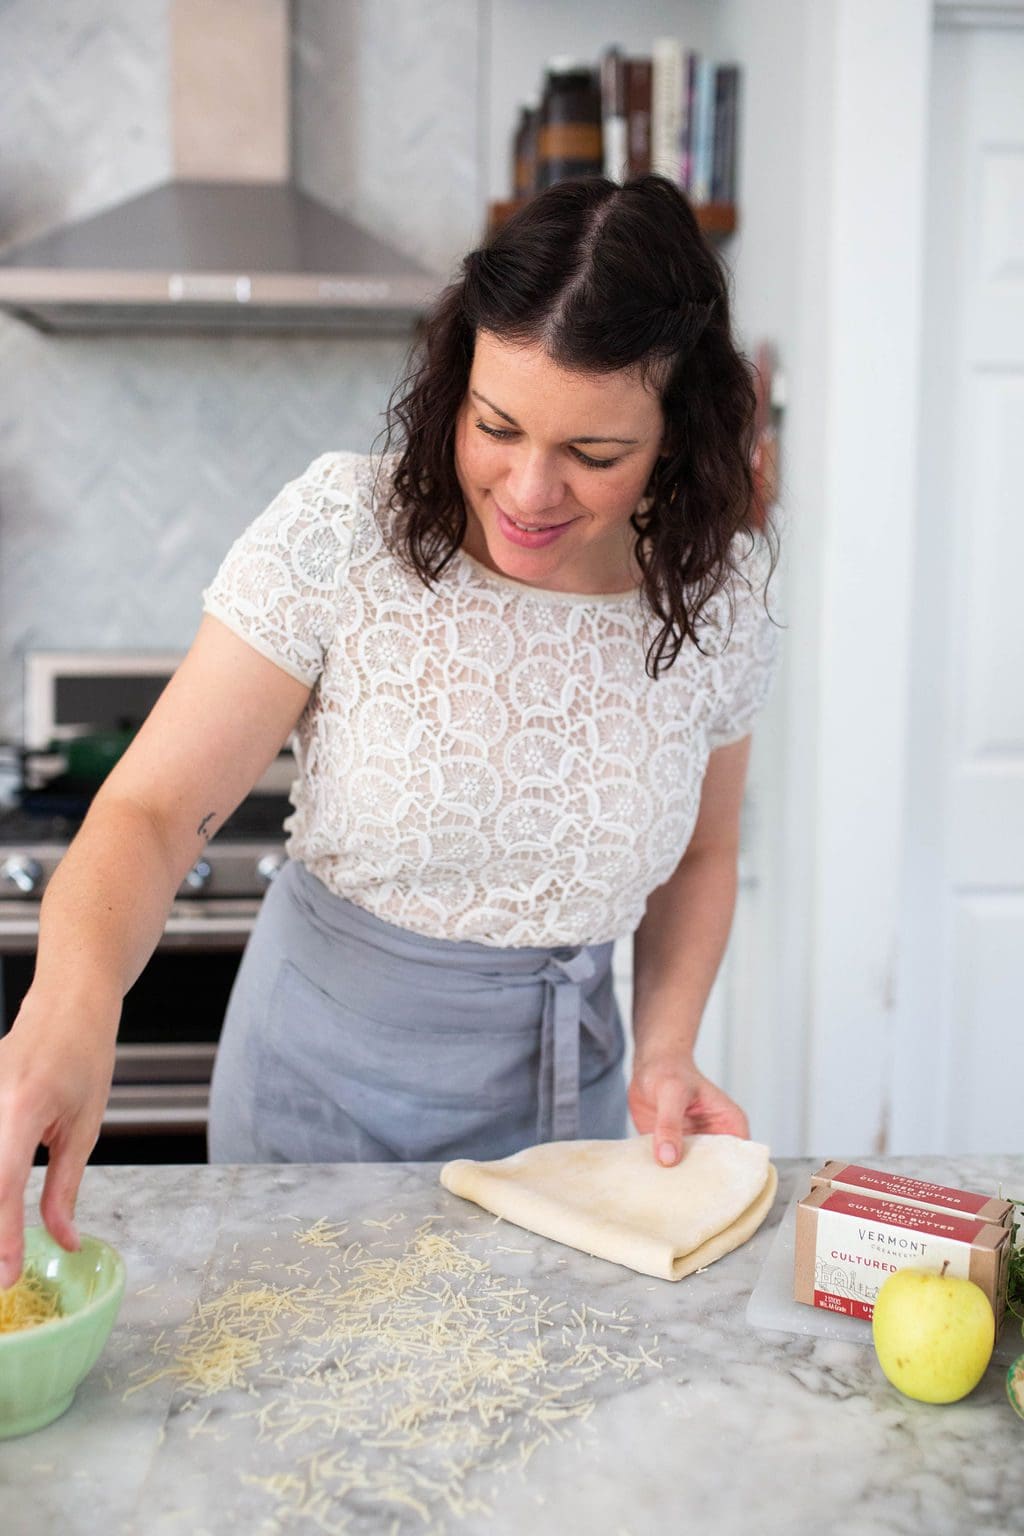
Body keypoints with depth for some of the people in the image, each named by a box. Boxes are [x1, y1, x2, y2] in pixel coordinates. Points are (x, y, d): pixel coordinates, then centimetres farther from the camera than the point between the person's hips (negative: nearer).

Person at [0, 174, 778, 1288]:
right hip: (324, 1080, -2)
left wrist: (665, 1055, -8)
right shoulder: (340, 532, -20)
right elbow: (151, 810, -22)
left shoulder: (717, 593, -10)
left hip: (557, 1085, 2)